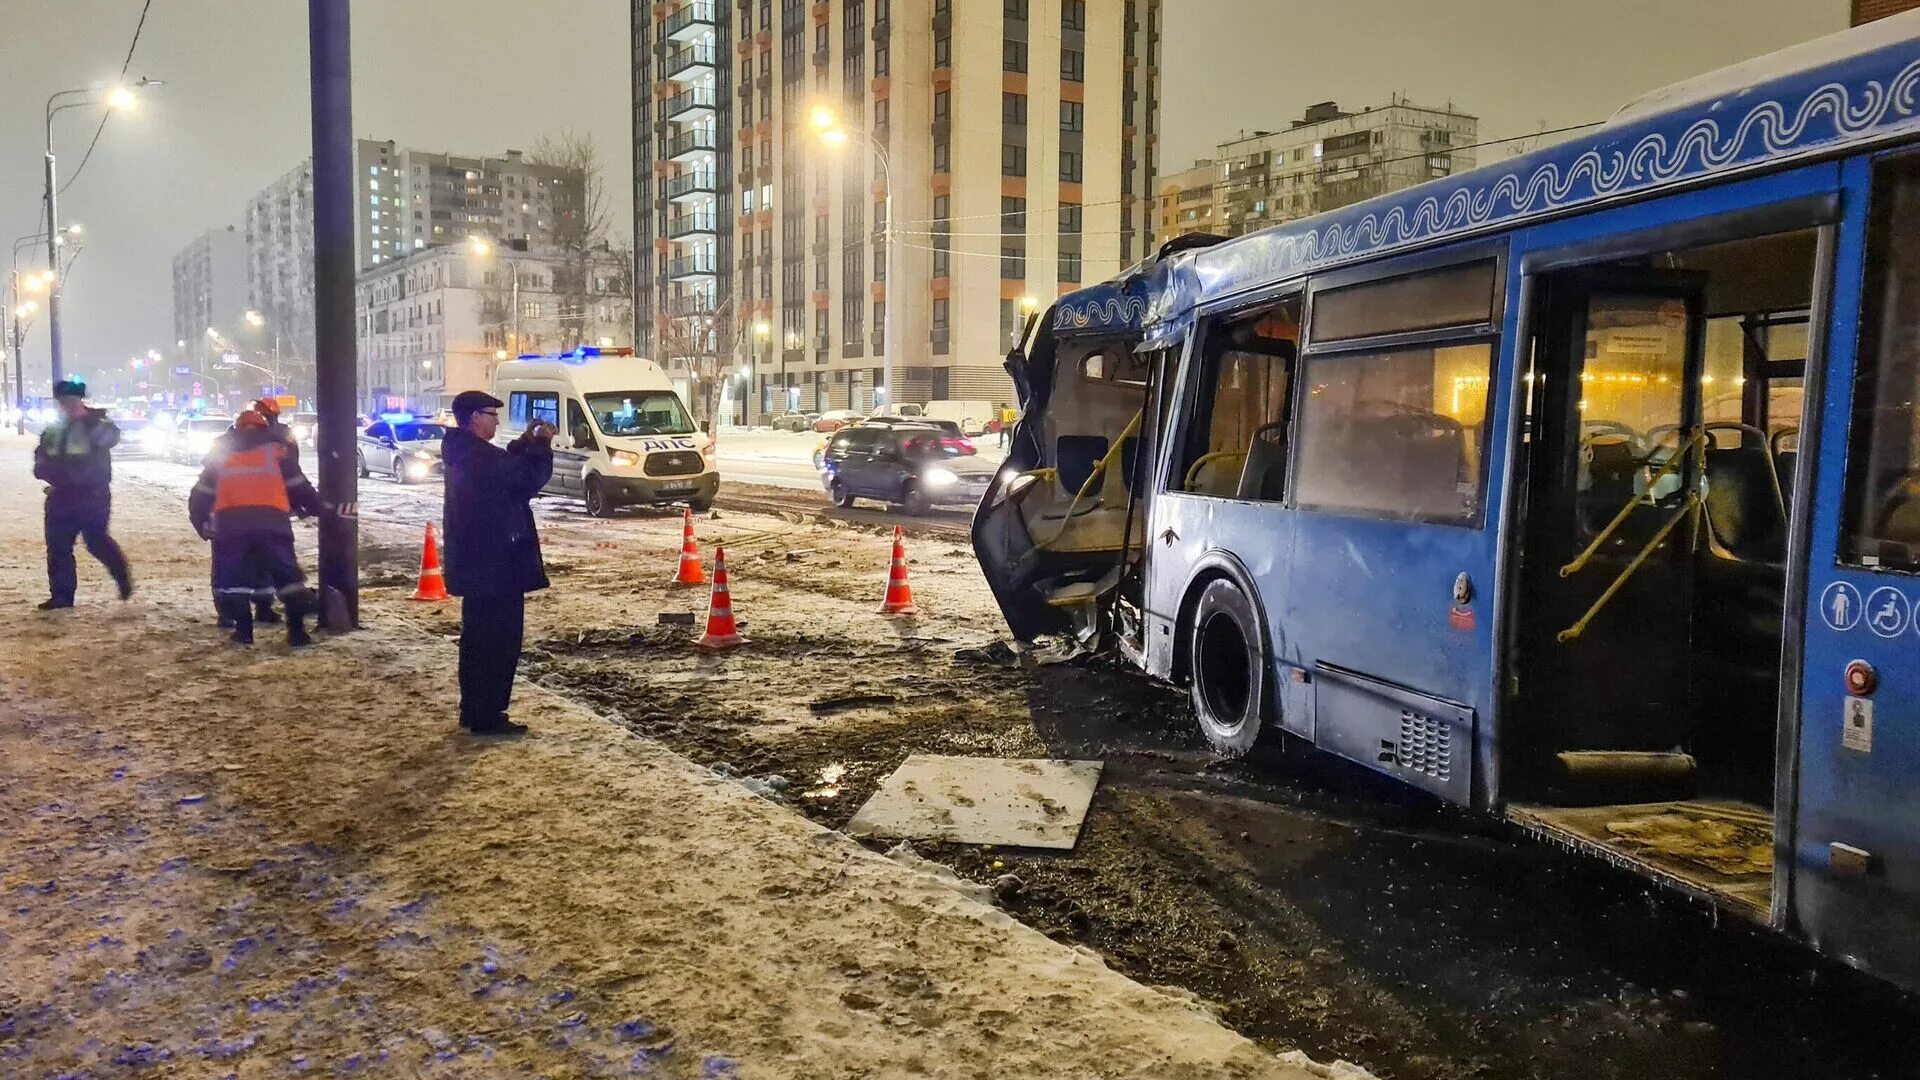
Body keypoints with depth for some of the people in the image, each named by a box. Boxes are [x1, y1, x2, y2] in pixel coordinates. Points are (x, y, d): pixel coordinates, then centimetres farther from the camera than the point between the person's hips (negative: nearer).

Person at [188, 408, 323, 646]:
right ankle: (297, 630, -1)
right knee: (287, 574, 6)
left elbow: (201, 494, 24)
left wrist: (202, 523, 33)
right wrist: (315, 506, 25)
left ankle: (243, 629, 9)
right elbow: (297, 484, 14)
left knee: (230, 577, 14)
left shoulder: (220, 451, 24)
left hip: (230, 520, 1)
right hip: (271, 517, -1)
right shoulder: (276, 447, 17)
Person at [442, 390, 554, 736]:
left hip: (474, 564, 11)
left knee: (478, 638, 17)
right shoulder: (481, 456, -21)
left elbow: (506, 472, 21)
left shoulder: (462, 453, 11)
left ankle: (474, 709, 25)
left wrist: (525, 443, 11)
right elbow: (529, 481, -20)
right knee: (500, 641, -4)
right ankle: (487, 716, 0)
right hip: (496, 564, -11)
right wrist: (542, 445, -7)